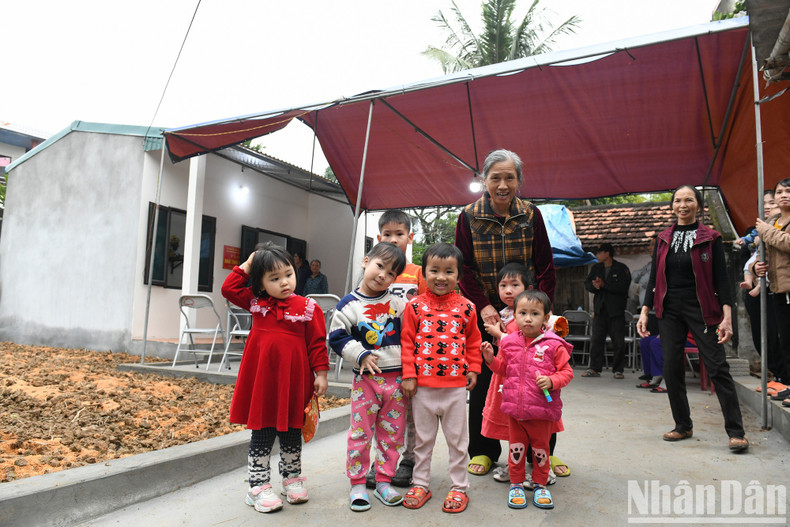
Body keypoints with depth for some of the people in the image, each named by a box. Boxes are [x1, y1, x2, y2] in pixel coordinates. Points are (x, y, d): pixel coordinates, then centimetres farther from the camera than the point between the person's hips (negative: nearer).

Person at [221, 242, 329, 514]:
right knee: (261, 434, 9)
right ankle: (258, 485, 22)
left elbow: (317, 343, -4)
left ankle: (292, 478, 36)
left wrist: (321, 374, -5)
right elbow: (229, 288, 8)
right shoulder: (256, 302, 2)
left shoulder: (308, 307, -6)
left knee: (291, 432, 16)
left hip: (293, 382, -1)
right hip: (262, 379, 1)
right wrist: (246, 266, 1)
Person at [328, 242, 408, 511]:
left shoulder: (397, 303, 3)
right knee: (360, 433, 3)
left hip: (396, 378, 3)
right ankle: (357, 484, 19)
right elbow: (337, 336, -5)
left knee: (392, 434, 11)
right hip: (365, 378, -2)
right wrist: (360, 355, -14)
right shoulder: (350, 304, -5)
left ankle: (383, 481, 26)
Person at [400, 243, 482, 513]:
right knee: (423, 439, 15)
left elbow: (473, 342, 10)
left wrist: (473, 369, 4)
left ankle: (459, 487, 29)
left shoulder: (466, 308, 0)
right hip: (423, 385, 0)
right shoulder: (414, 306, -3)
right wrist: (408, 374, -5)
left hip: (456, 385, 1)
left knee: (457, 439, 13)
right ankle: (420, 484, 32)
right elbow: (407, 342, -2)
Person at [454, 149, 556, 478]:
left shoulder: (531, 216, -2)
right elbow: (464, 269, -4)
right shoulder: (469, 217, -4)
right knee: (483, 380, 6)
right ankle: (483, 451, 23)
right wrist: (483, 305, -15)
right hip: (485, 312, 0)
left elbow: (546, 268, -1)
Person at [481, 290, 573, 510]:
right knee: (516, 447, 13)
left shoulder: (554, 345, -8)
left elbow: (566, 372, -3)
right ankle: (516, 485, 31)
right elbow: (503, 368, 13)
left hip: (542, 410, -2)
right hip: (514, 409, 2)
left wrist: (551, 381, -19)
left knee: (540, 448, 14)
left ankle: (540, 485, 35)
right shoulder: (509, 342, 1)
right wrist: (491, 359, -4)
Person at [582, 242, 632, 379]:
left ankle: (618, 369, 11)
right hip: (600, 309, 4)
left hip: (616, 310, -4)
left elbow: (623, 287, -15)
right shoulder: (596, 268, 14)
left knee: (618, 342, 0)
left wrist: (604, 285, -18)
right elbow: (587, 284, 9)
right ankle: (594, 368, 8)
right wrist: (594, 286, -12)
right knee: (596, 339, 2)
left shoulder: (621, 268, -3)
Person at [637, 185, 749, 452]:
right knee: (671, 369, 4)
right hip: (669, 311, 3)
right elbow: (654, 278, 10)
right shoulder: (663, 239, 10)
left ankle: (736, 431, 5)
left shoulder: (710, 238, 1)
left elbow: (721, 279, -3)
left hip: (701, 310, -3)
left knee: (717, 367, -5)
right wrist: (644, 311, 3)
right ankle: (683, 425, 18)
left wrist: (727, 316, -13)